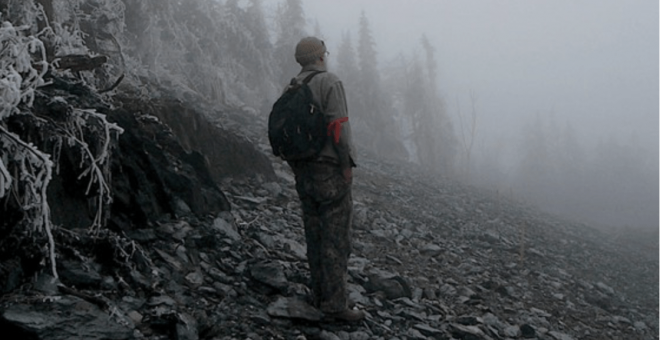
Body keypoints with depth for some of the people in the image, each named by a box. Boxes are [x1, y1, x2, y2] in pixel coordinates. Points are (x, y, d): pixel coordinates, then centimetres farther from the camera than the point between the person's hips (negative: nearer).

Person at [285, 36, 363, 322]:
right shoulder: (330, 82, -10)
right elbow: (338, 126, -18)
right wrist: (346, 164, -12)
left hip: (304, 170, 8)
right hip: (330, 168, -7)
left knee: (315, 233, 11)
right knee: (336, 236, -5)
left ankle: (320, 295, 19)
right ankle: (335, 303, -4)